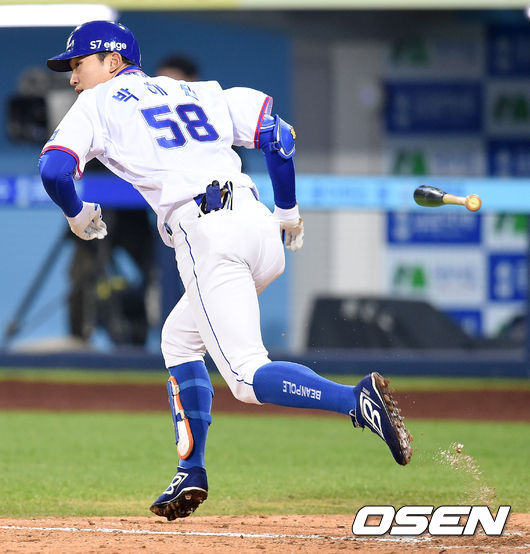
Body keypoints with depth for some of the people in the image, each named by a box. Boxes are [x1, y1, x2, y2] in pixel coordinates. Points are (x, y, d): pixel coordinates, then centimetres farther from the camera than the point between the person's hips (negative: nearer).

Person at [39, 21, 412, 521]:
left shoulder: (97, 104, 12)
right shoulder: (198, 91, 27)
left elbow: (54, 169, -3)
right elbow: (276, 134, 15)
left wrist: (78, 215, 17)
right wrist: (288, 212, 23)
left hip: (205, 235, -7)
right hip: (258, 223, 7)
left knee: (247, 376, -12)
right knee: (179, 337, 26)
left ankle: (357, 399, -35)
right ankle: (191, 474, 19)